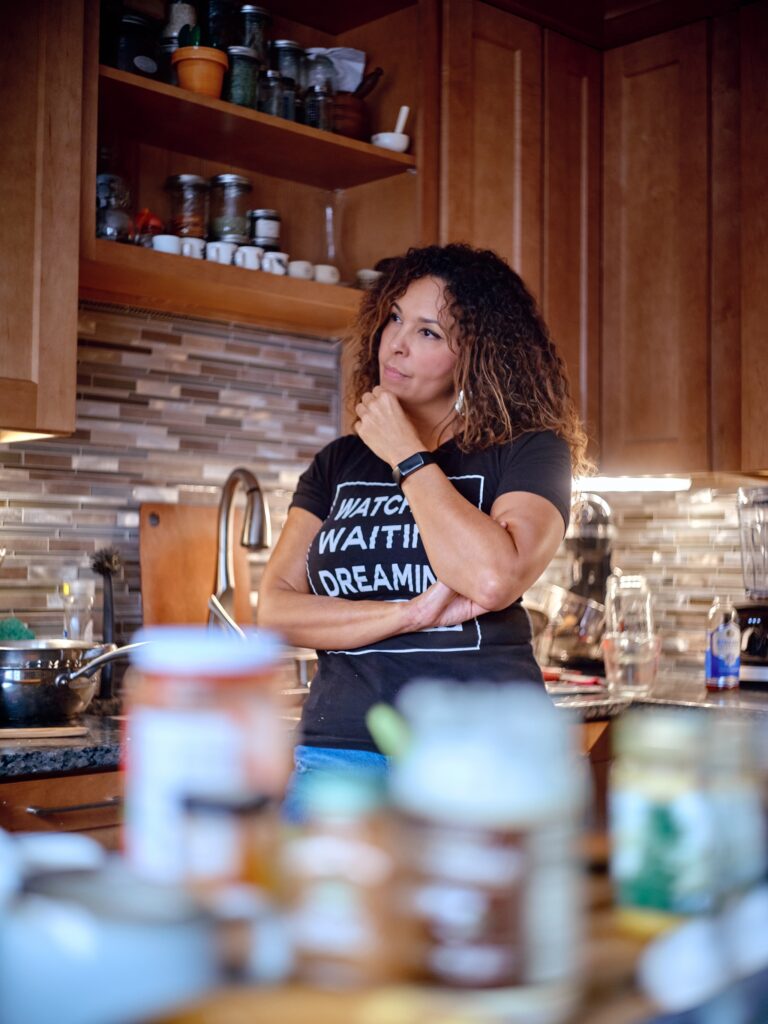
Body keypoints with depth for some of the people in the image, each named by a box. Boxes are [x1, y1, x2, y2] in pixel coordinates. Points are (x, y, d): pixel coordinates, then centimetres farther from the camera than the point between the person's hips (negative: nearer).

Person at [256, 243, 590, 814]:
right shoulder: (340, 463, 13)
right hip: (342, 747, 3)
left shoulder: (530, 452, 1)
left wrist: (406, 458, -8)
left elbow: (494, 578, -19)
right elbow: (275, 608, 2)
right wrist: (409, 614, -13)